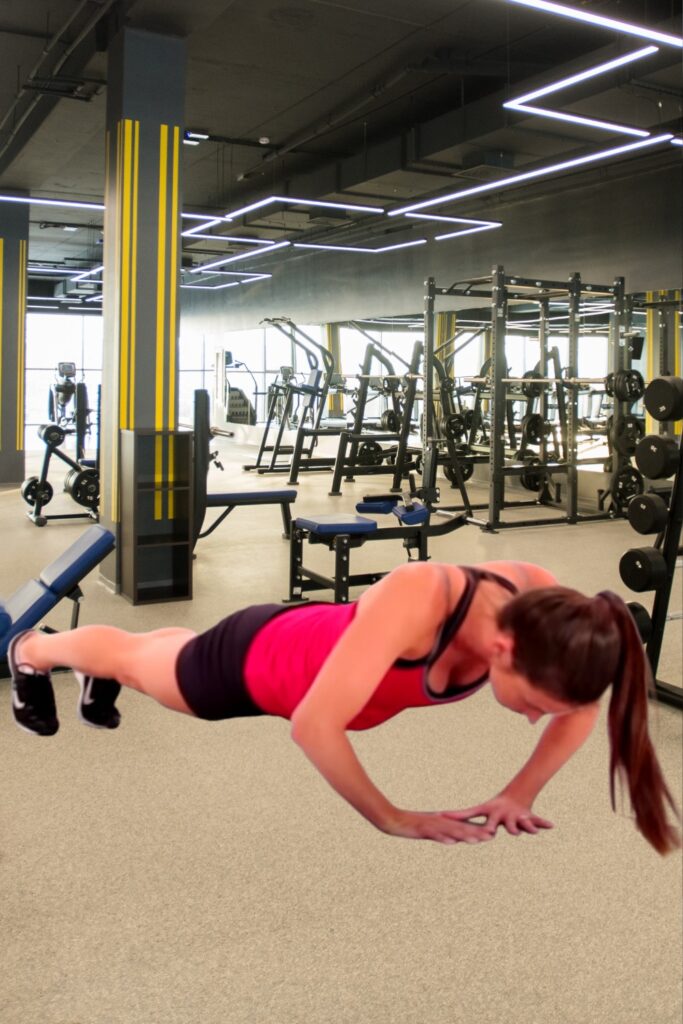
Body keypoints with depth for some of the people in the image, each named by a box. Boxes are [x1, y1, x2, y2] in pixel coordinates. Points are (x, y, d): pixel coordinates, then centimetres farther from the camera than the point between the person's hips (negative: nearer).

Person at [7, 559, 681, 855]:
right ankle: (32, 651, 63)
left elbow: (580, 711, -13)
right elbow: (314, 724, -47)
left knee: (164, 654, 37)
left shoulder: (538, 599, -30)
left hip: (319, 645, 6)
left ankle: (100, 682, 72)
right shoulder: (416, 600, -49)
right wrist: (393, 819, -36)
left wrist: (520, 793, -24)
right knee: (133, 659, 28)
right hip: (259, 660, -5)